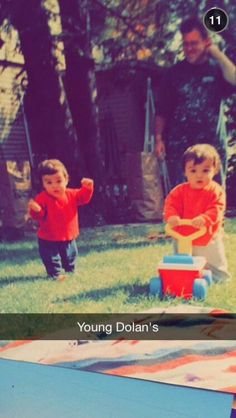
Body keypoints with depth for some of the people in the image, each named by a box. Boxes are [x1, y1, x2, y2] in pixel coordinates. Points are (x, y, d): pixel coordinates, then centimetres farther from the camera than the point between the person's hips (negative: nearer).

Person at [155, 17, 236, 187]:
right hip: (179, 147, 0)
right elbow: (162, 111, 8)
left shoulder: (218, 69, 6)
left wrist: (218, 54, -10)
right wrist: (159, 138, 0)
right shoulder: (175, 72, 7)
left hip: (213, 147, 0)